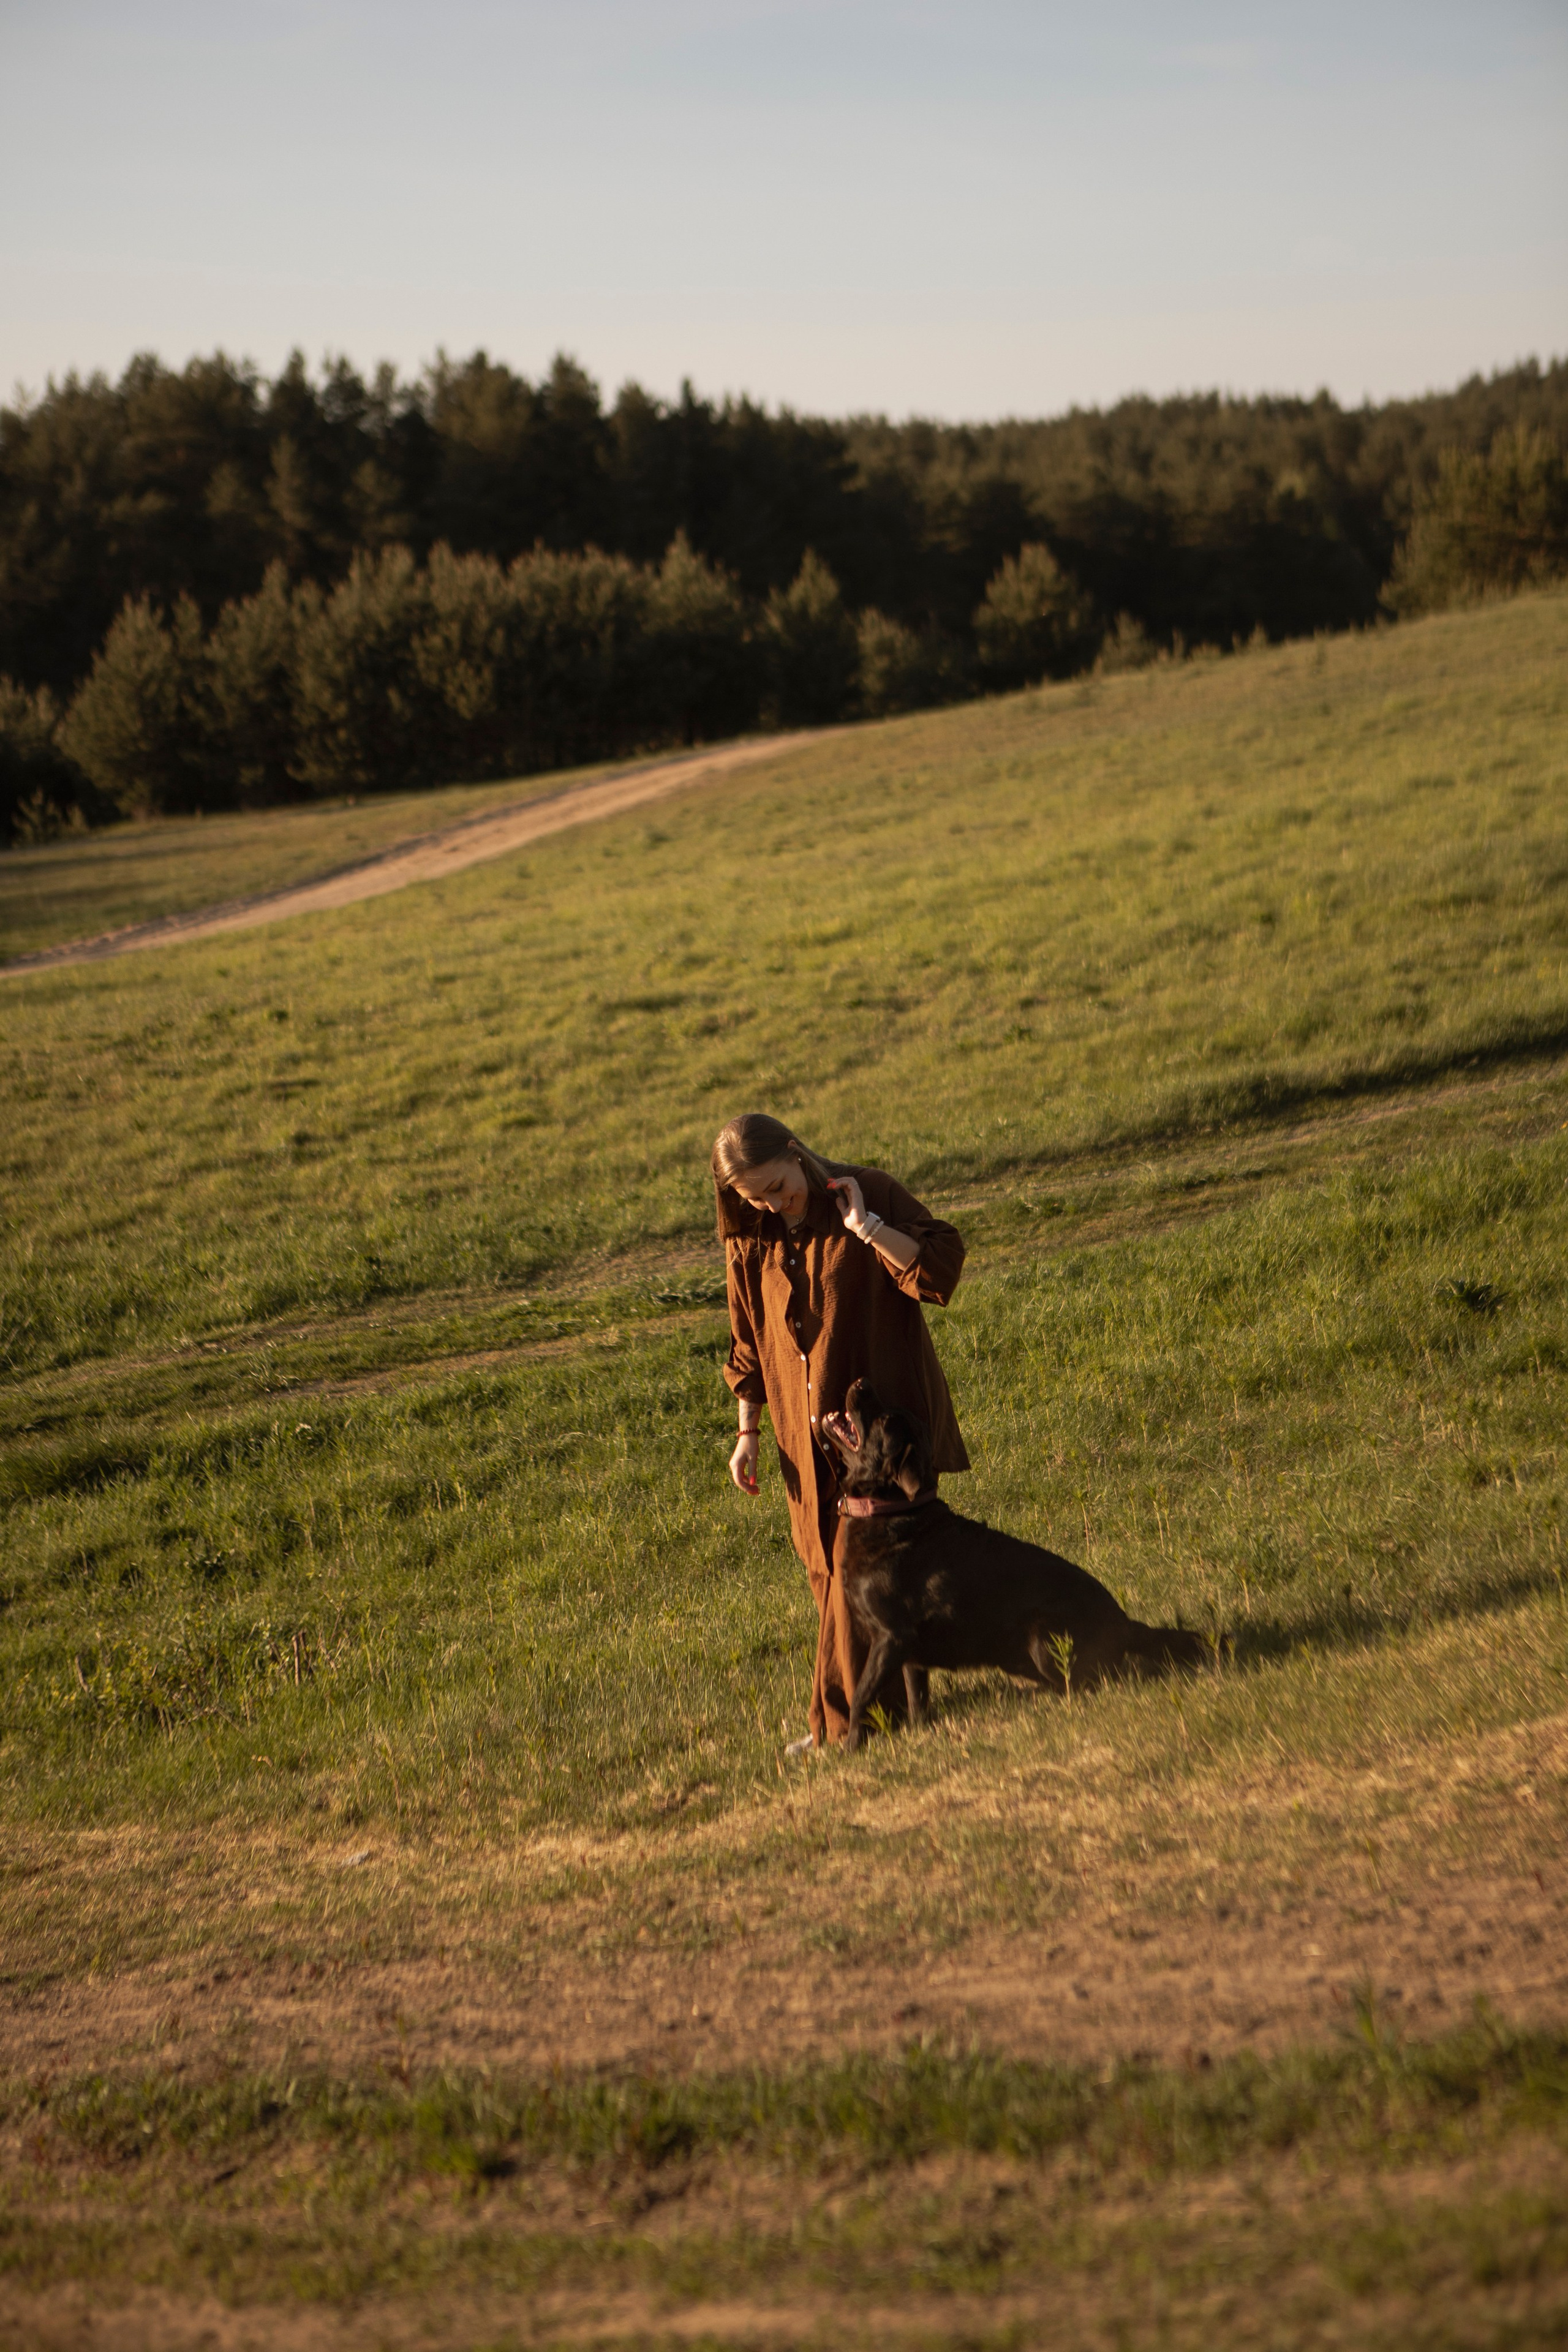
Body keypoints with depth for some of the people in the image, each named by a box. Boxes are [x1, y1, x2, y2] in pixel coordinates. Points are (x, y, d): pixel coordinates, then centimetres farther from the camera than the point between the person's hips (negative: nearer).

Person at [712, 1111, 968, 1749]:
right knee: (829, 1571, 9)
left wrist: (865, 1224, -23)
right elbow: (749, 1343, 13)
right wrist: (748, 1433, 11)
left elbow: (941, 1271, -17)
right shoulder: (750, 1241, 4)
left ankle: (847, 1718, -2)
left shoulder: (871, 1193, -9)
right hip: (808, 1434, 5)